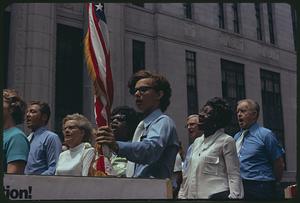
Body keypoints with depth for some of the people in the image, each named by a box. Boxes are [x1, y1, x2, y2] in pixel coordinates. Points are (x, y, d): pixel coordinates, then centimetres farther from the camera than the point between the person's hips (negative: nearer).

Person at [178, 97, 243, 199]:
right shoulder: (197, 142, 14)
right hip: (193, 195, 6)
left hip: (217, 195, -6)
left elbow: (234, 176, -7)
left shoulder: (226, 141, -4)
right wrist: (183, 195, 12)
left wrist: (234, 196, -17)